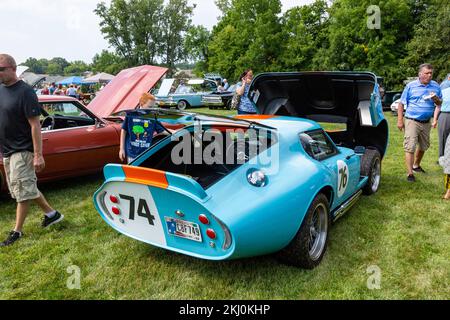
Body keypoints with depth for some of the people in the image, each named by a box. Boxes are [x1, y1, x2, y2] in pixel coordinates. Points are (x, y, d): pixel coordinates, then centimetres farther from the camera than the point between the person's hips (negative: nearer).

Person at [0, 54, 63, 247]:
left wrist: (38, 155, -21)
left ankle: (17, 232, 12)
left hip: (22, 150, -8)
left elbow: (35, 125, -18)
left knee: (22, 191, 0)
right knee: (27, 188, 14)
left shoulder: (25, 92, -15)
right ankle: (51, 213, 28)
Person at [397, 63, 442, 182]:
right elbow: (401, 104, -2)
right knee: (410, 147, -10)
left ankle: (416, 165, 40)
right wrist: (400, 121, -6)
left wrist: (435, 99, -12)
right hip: (412, 121, -5)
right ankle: (410, 173, -9)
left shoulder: (436, 86, 6)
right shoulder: (411, 86, -4)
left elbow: (439, 104, 13)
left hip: (426, 122, 5)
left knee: (423, 146, 18)